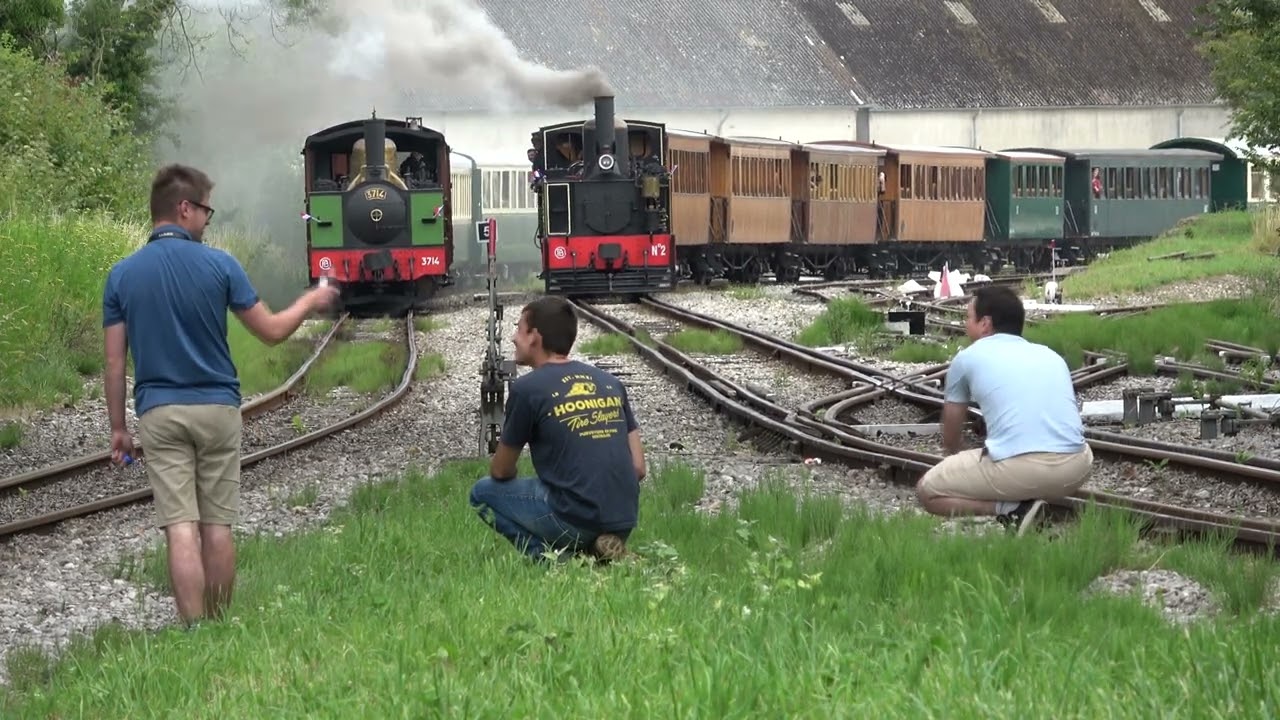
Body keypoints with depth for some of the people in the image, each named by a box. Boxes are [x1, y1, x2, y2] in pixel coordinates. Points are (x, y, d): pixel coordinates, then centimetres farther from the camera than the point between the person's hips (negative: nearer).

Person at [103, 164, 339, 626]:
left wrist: (118, 428, 9)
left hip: (159, 413, 1)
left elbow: (114, 363, 0)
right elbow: (272, 331, 0)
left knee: (180, 529, -4)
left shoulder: (121, 275, -1)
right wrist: (310, 302, 19)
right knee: (217, 526, 8)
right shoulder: (218, 265, -6)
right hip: (218, 408, 0)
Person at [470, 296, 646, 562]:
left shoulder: (527, 388, -4)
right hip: (625, 523, 6)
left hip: (575, 520, -6)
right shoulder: (610, 383, 12)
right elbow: (638, 468, 12)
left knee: (483, 492, 15)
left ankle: (553, 556, -2)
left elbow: (500, 472, 8)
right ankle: (597, 548, 9)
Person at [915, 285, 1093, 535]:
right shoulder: (1051, 355, 28)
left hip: (1018, 469, -4)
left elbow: (950, 438, 31)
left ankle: (1011, 510, -4)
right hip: (1076, 467, 4)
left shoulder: (967, 358, 17)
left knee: (928, 492, 16)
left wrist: (954, 462, 54)